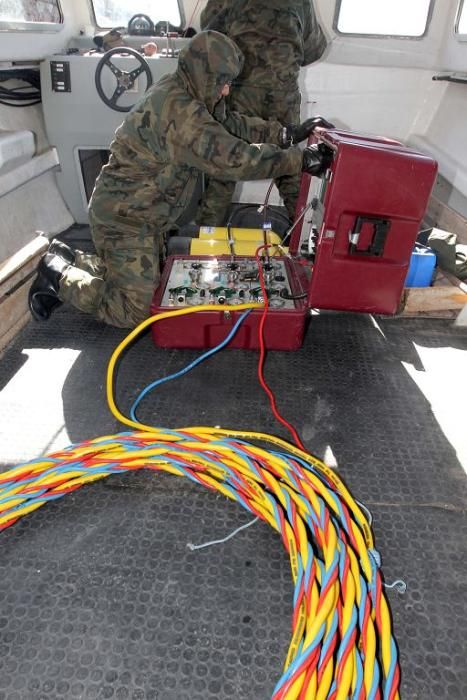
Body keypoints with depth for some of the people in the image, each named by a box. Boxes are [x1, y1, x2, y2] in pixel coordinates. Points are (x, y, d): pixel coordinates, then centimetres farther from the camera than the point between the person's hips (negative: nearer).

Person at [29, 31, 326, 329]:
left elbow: (229, 124, 11)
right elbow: (233, 158, -29)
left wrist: (286, 133, 5)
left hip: (140, 212, 10)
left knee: (149, 277, 23)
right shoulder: (179, 110, -24)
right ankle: (60, 277, 8)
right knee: (134, 311, -10)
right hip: (124, 217, -10)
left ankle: (68, 260, 28)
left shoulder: (177, 91, 6)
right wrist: (299, 159, -23)